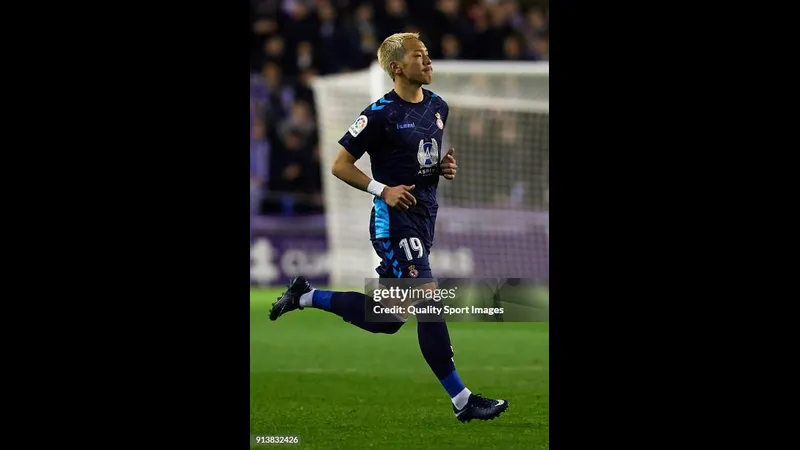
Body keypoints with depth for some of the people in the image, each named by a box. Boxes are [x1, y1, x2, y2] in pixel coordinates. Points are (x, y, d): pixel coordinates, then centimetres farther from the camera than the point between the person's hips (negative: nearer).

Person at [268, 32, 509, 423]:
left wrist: (445, 167, 5)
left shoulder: (438, 107, 11)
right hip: (394, 219, -8)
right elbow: (340, 165, -7)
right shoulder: (381, 113, -12)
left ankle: (306, 296, 30)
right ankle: (462, 400, -7)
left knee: (385, 319, 12)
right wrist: (382, 190, -19)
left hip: (426, 215, 8)